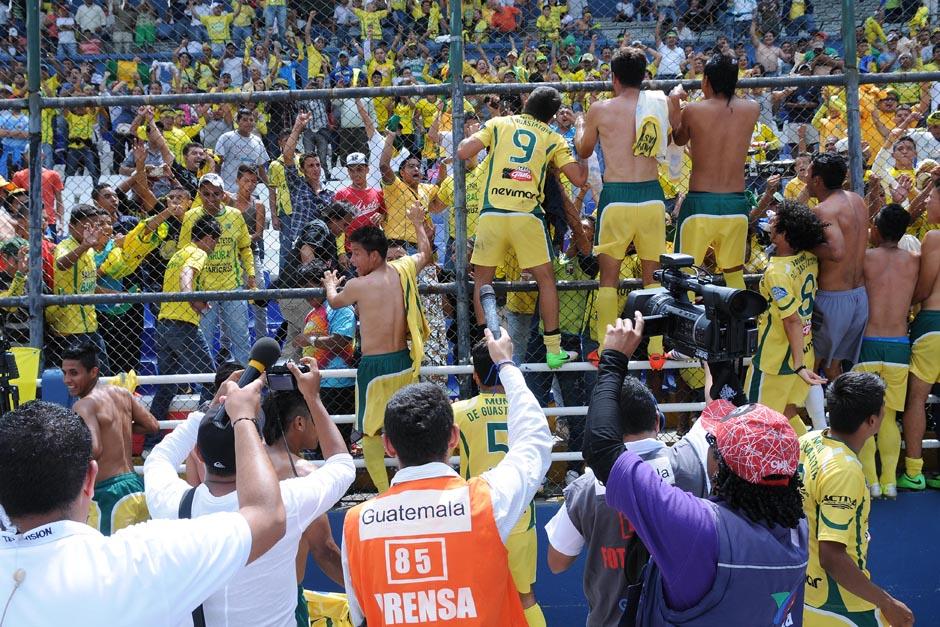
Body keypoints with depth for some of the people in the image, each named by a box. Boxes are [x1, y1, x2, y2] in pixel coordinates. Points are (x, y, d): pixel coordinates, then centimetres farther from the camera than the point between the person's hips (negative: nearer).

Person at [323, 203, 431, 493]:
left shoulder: (357, 286, -13)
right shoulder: (403, 270, -1)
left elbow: (335, 302, 11)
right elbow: (425, 253, 24)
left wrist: (330, 285, 35)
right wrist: (418, 222, 41)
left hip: (374, 365, -6)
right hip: (404, 360, 6)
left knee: (369, 432, 5)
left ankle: (384, 492, 1)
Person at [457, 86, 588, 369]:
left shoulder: (498, 124, 11)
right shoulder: (553, 139, 12)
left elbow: (463, 152, 3)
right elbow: (579, 178, 7)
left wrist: (473, 136, 24)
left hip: (492, 213, 0)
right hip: (527, 215, 0)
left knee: (482, 279, 17)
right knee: (546, 279, 13)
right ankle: (553, 349, 12)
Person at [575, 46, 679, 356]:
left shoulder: (600, 110, -3)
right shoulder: (663, 103, 3)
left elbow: (583, 151, 13)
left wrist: (580, 125, 31)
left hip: (616, 196, -2)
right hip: (651, 194, 2)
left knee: (609, 276, 8)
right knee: (653, 275, 13)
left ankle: (606, 350, 7)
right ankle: (657, 348, 13)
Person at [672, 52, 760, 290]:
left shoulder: (693, 110, -6)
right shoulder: (752, 109, -1)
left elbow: (679, 139, 14)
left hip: (700, 202, -3)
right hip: (735, 204, 3)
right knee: (734, 274, 16)